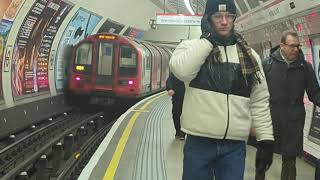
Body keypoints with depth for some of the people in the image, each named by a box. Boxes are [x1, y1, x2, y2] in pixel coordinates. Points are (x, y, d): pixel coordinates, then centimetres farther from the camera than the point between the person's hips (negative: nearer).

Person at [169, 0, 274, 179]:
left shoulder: (250, 56, 9)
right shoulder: (192, 46, 2)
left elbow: (260, 101, 10)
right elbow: (181, 70, -21)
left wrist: (266, 137, 4)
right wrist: (208, 39, -13)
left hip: (235, 145, 2)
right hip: (199, 142, -2)